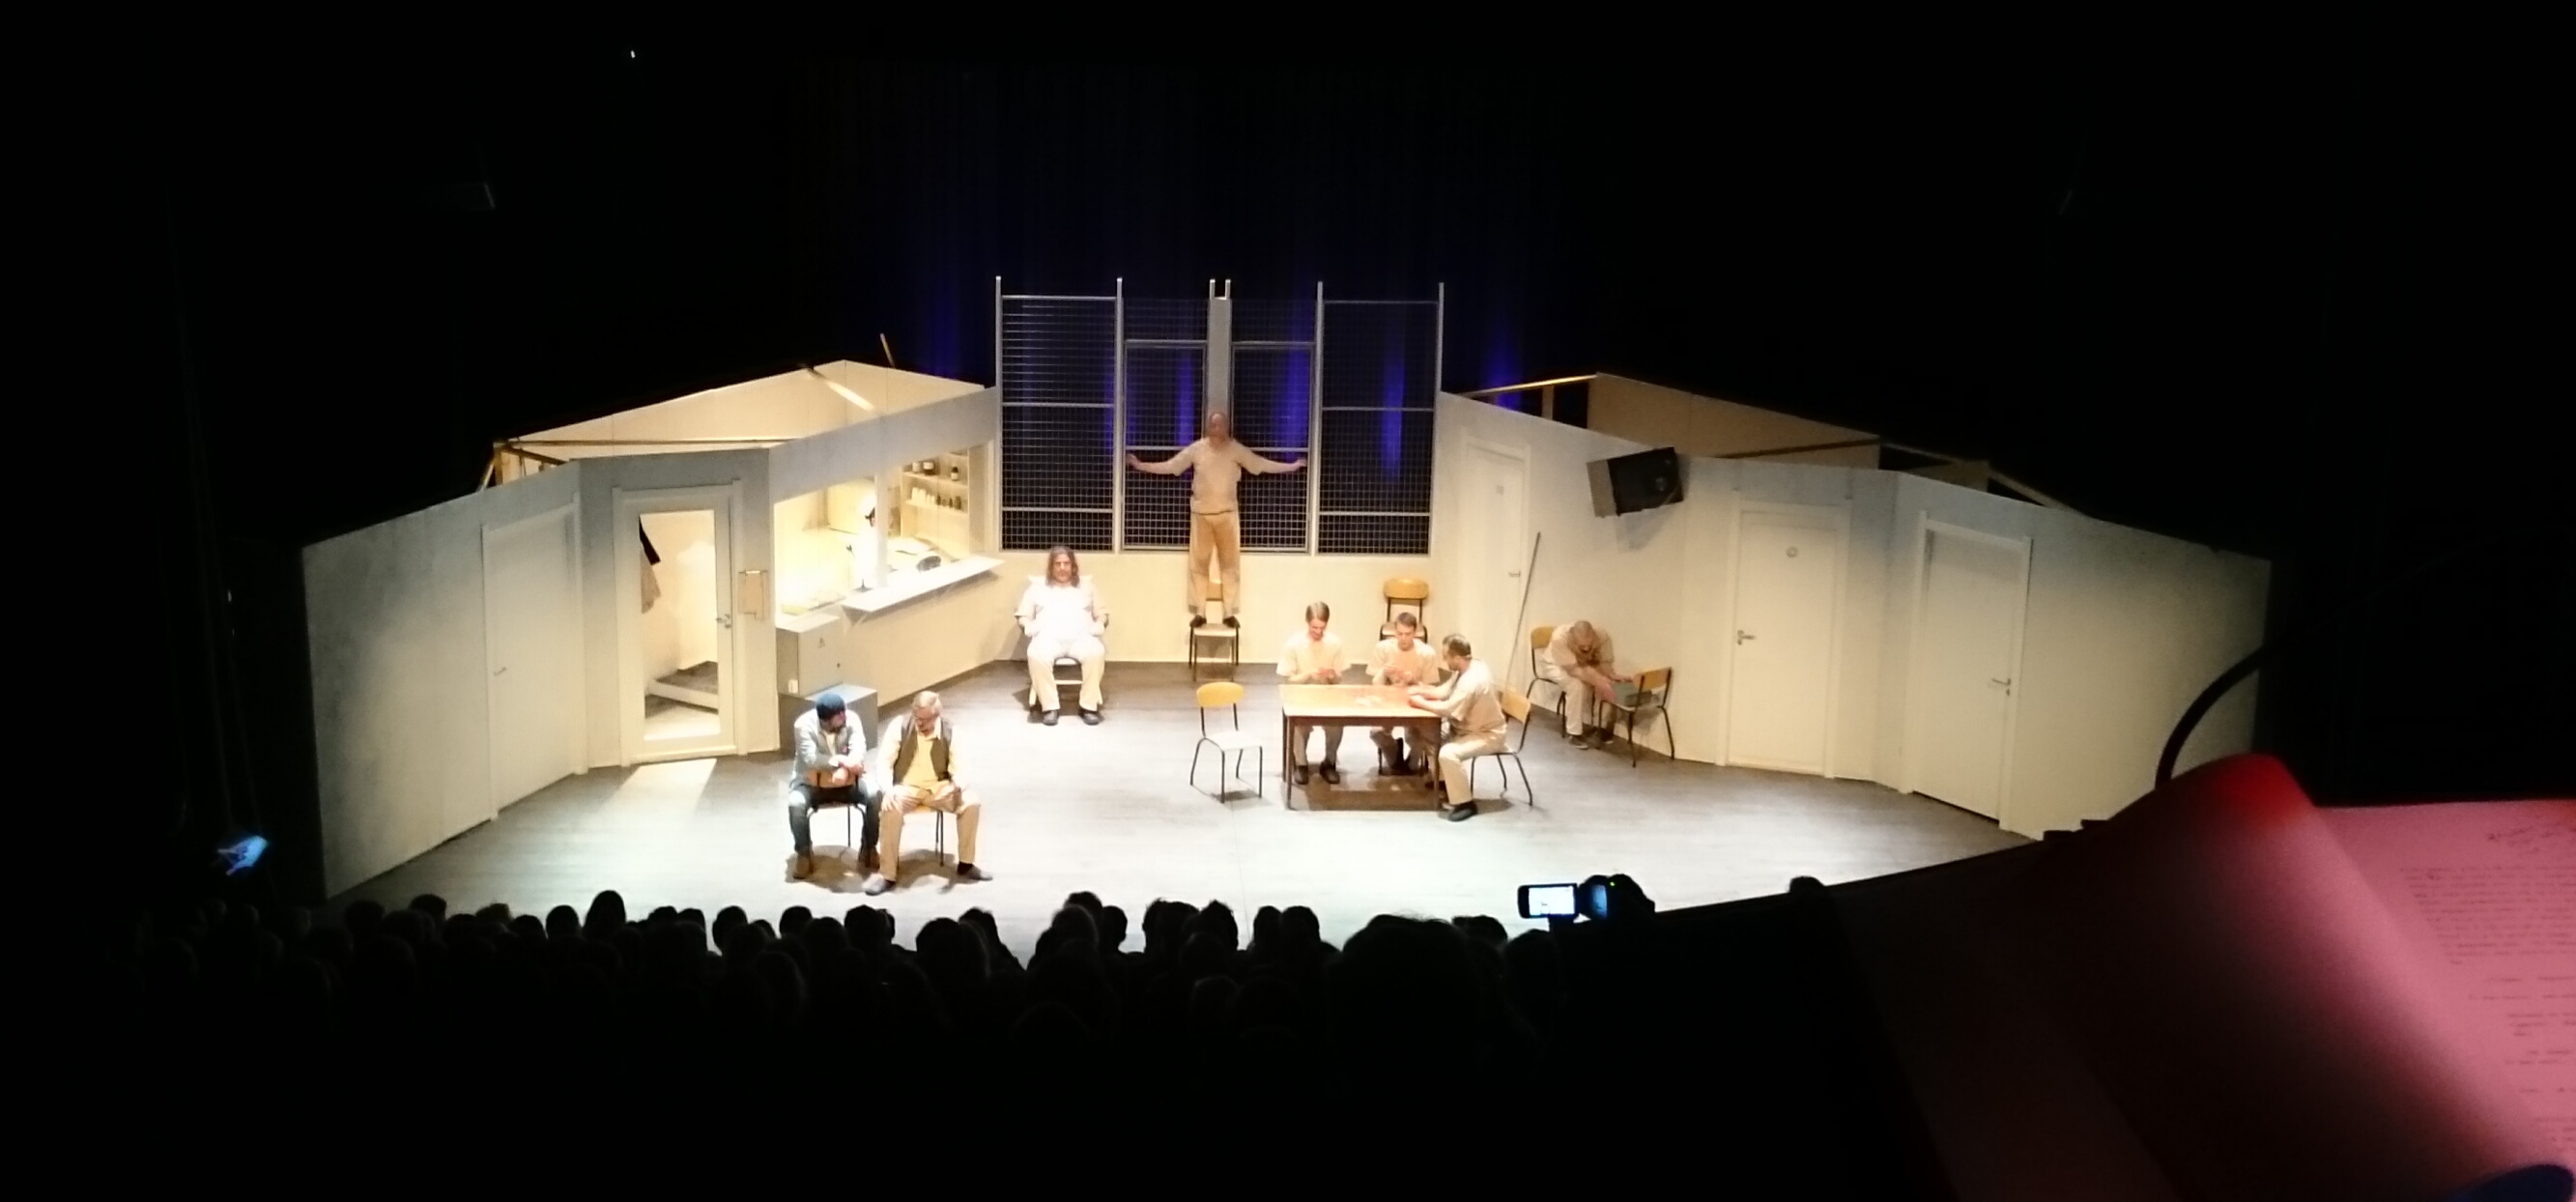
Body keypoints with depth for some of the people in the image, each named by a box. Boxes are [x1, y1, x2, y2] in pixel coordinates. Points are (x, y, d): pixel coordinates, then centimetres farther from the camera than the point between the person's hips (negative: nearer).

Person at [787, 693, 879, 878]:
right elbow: (810, 759, -28)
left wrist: (844, 770, -42)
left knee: (874, 795, -25)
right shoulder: (804, 724, -19)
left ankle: (868, 847, -5)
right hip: (810, 782, -2)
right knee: (795, 803, -33)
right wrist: (841, 761, -40)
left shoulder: (850, 719, -12)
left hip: (847, 780, 2)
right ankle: (804, 853, -9)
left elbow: (859, 751, -22)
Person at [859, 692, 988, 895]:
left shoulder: (950, 732, -6)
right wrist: (887, 789, -30)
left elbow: (958, 768, -5)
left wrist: (959, 785, -30)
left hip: (939, 787, 2)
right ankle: (887, 873, -25)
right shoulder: (899, 725, -10)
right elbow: (883, 762, -11)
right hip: (907, 787, -2)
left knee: (972, 803, -23)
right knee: (890, 808, -35)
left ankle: (966, 865, -5)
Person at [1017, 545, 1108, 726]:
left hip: (1080, 636, 1)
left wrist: (1099, 625, 1)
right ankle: (1050, 706, -31)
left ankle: (1089, 706, -30)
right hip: (1049, 636, -1)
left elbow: (1102, 613, 24)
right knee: (1037, 655, -39)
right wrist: (1029, 626, -3)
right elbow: (1023, 617, 20)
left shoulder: (1085, 586, 28)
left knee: (1096, 653, -37)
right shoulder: (1038, 587, 24)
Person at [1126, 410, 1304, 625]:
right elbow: (1170, 466, -1)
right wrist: (1140, 465, -4)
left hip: (1227, 513, 0)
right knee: (1198, 564, 3)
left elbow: (1261, 464, -3)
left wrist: (1292, 466, -6)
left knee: (1230, 563, 2)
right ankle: (1199, 613, 10)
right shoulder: (1196, 449, -5)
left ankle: (1230, 613, 8)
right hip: (1201, 513, 0)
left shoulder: (1236, 450, -5)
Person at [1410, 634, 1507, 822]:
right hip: (1469, 728, 11)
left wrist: (1421, 703, -19)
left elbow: (1448, 709, -32)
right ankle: (1446, 784, 25)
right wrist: (1420, 692, -4)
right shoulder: (1467, 668, 0)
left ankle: (1465, 803, -17)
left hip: (1487, 735, -11)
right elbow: (1445, 692, 12)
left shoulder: (1472, 680, -32)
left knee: (1448, 753, -30)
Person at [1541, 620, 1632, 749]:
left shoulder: (1601, 637, -27)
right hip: (1554, 666, -5)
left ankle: (1587, 725, -9)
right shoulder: (1560, 638, -39)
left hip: (1583, 666, 5)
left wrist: (1614, 675, -43)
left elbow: (1605, 664, -22)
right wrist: (1599, 681, -48)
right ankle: (1574, 733, -20)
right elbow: (1574, 670, -39)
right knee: (1576, 684, -32)